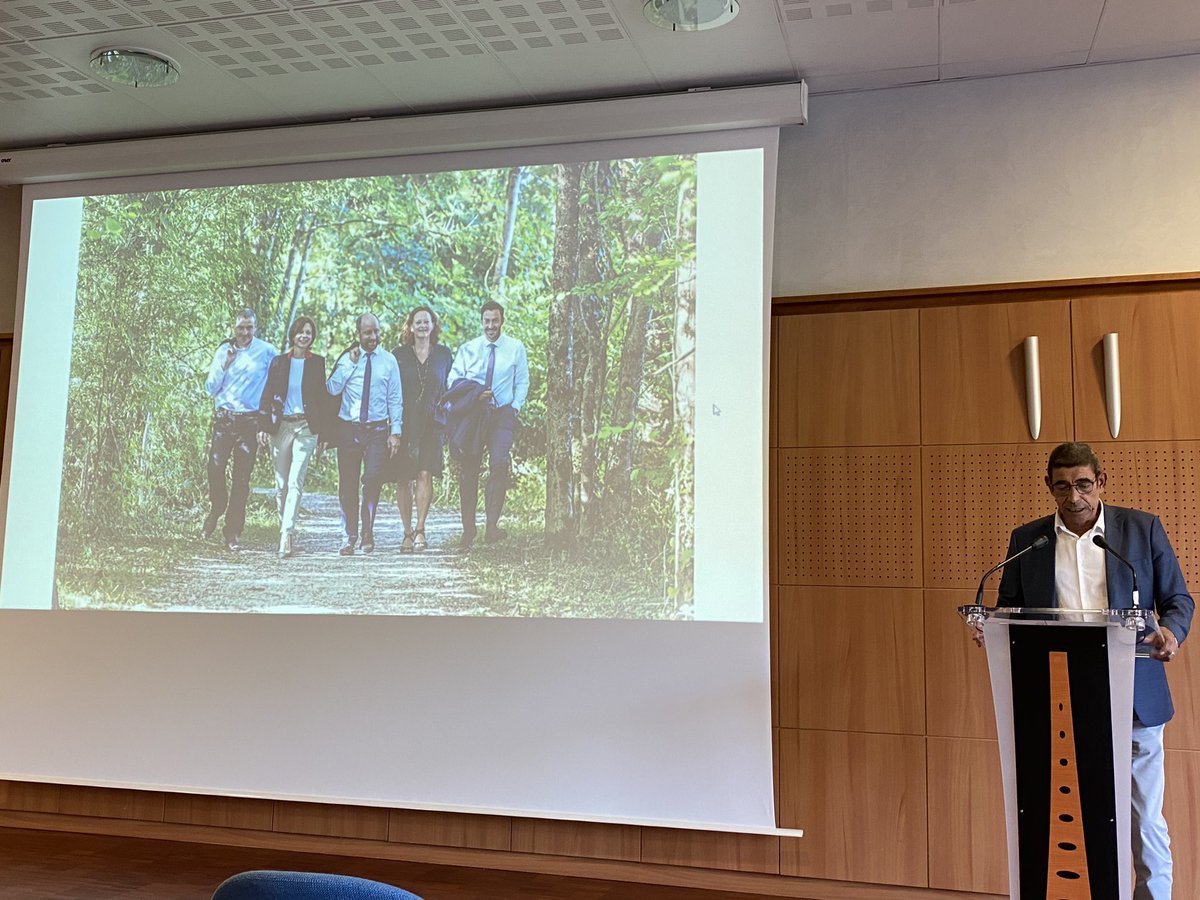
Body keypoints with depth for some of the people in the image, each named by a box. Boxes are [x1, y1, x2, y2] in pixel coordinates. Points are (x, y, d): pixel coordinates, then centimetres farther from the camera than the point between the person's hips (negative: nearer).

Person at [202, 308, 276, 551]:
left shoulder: (266, 352, 0)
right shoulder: (223, 351, 8)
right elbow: (210, 389, 7)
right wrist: (225, 366, -8)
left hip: (250, 421, -2)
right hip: (223, 418, 2)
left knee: (242, 478, -2)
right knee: (215, 469, -8)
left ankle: (233, 531, 6)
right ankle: (215, 511, 21)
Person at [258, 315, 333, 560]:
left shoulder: (318, 363, 5)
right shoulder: (278, 362, 9)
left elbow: (324, 399, 5)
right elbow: (267, 395, 8)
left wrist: (323, 437, 2)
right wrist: (263, 427, -5)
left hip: (306, 427, -2)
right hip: (280, 426, 3)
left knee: (295, 483, -13)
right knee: (281, 484, 7)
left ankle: (286, 535, -20)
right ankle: (285, 532, 18)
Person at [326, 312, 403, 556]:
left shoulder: (389, 361, 5)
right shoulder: (346, 359, 6)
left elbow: (395, 399, 4)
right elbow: (333, 389, -7)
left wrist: (396, 432, -3)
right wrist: (350, 363, -10)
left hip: (377, 429, -1)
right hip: (348, 428, 1)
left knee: (373, 477, -17)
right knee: (347, 484, 5)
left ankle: (368, 531, 3)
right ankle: (348, 537, 17)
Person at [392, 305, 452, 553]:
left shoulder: (443, 354, 9)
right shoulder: (398, 354, 7)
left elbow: (449, 390, 12)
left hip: (432, 423, 0)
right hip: (404, 423, 0)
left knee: (425, 474, -13)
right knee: (403, 478, -1)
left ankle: (420, 529, -7)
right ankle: (407, 532, 9)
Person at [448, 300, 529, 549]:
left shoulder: (516, 348, 8)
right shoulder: (467, 349, 10)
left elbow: (522, 383, 10)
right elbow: (453, 381, 5)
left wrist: (515, 408, -3)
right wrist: (473, 396, -13)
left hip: (502, 414, -1)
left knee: (500, 465, -18)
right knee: (468, 470, -2)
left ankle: (492, 526, -19)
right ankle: (468, 529, 6)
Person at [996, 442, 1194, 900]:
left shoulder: (1143, 528, 3)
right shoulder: (1026, 540, 7)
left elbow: (1177, 599, 8)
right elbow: (1009, 609, 13)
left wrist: (1171, 632, -14)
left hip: (1133, 701, -1)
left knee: (1145, 823, 5)